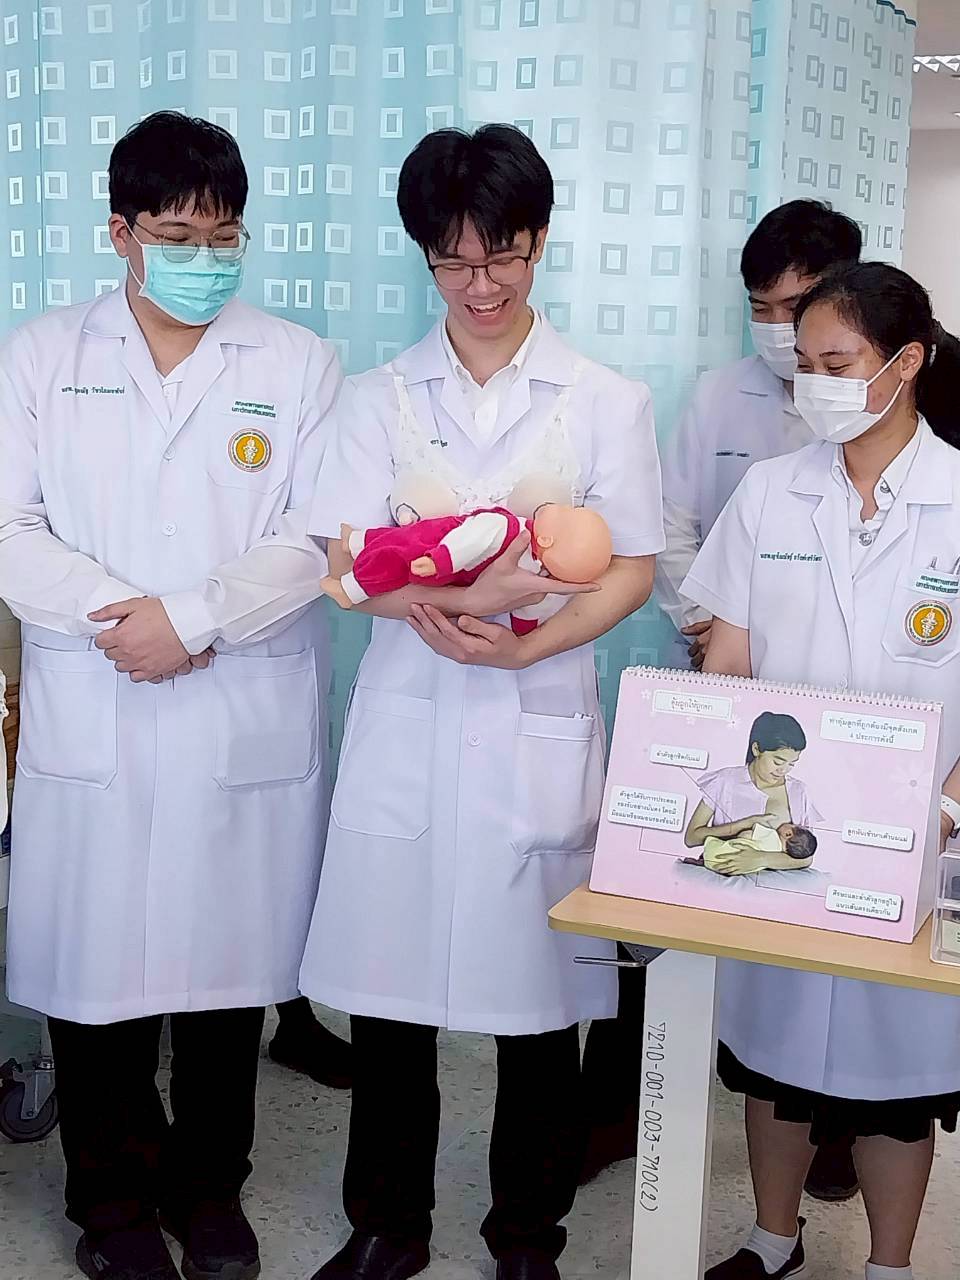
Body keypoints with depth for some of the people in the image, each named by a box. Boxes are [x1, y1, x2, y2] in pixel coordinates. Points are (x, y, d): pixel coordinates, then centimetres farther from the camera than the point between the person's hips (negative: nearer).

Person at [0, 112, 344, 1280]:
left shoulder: (297, 365, 5)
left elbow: (320, 540, -3)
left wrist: (194, 617, -14)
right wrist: (121, 618, -14)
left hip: (249, 728, 0)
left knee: (227, 963, 9)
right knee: (96, 965, 7)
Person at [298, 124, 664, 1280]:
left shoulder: (606, 401, 5)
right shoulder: (379, 399, 7)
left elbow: (630, 570, 1)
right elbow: (346, 564, -2)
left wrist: (528, 642, -16)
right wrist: (453, 599, -22)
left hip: (540, 726, -1)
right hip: (406, 723, 1)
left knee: (537, 990, 6)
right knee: (387, 982, 6)